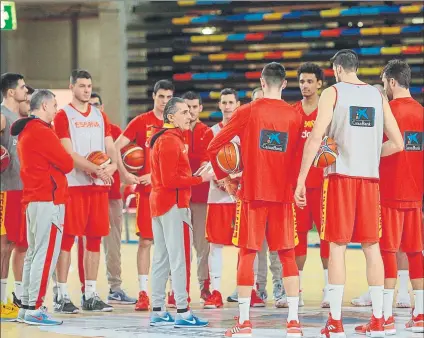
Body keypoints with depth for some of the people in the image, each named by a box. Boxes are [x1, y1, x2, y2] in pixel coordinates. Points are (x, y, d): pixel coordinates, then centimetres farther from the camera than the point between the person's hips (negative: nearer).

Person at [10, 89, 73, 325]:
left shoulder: (24, 132, 15)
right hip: (49, 199, -10)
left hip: (32, 199, 10)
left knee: (34, 253, 14)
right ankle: (34, 309, -11)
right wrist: (66, 162, 9)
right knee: (46, 254, -9)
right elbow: (67, 164, -11)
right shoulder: (42, 132, -14)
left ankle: (26, 306, 17)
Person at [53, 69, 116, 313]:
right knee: (68, 238, -5)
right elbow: (69, 153, -11)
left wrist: (113, 165, -12)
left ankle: (91, 295, 12)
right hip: (73, 184, -5)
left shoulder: (100, 116, 15)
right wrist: (95, 169, -21)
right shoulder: (63, 116, -2)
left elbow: (110, 147, 10)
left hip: (100, 185, 5)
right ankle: (62, 295, -2)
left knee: (95, 239, 6)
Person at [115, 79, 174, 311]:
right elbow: (116, 147, -3)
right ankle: (143, 293, 0)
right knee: (145, 241, -3)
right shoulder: (141, 122, 2)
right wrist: (124, 174, -13)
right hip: (146, 189, -2)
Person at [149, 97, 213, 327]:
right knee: (180, 259, -9)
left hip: (159, 202, 10)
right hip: (174, 204, -10)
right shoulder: (171, 141, -15)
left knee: (161, 259, 12)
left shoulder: (162, 138, 17)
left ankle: (158, 312, 15)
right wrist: (200, 179, -17)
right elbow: (170, 180, -20)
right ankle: (183, 313, -10)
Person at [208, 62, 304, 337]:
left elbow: (214, 147, -2)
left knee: (247, 254, 2)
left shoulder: (247, 112, -2)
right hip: (284, 193, 1)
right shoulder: (294, 116, 2)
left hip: (252, 192, -1)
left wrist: (223, 176, 11)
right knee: (287, 255, 8)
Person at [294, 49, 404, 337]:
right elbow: (397, 144, 8)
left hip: (340, 176, -3)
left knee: (337, 246, 0)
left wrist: (301, 180, -9)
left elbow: (315, 139, -11)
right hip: (370, 177, 3)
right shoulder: (378, 95, 10)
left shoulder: (333, 92, -1)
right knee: (372, 246, 8)